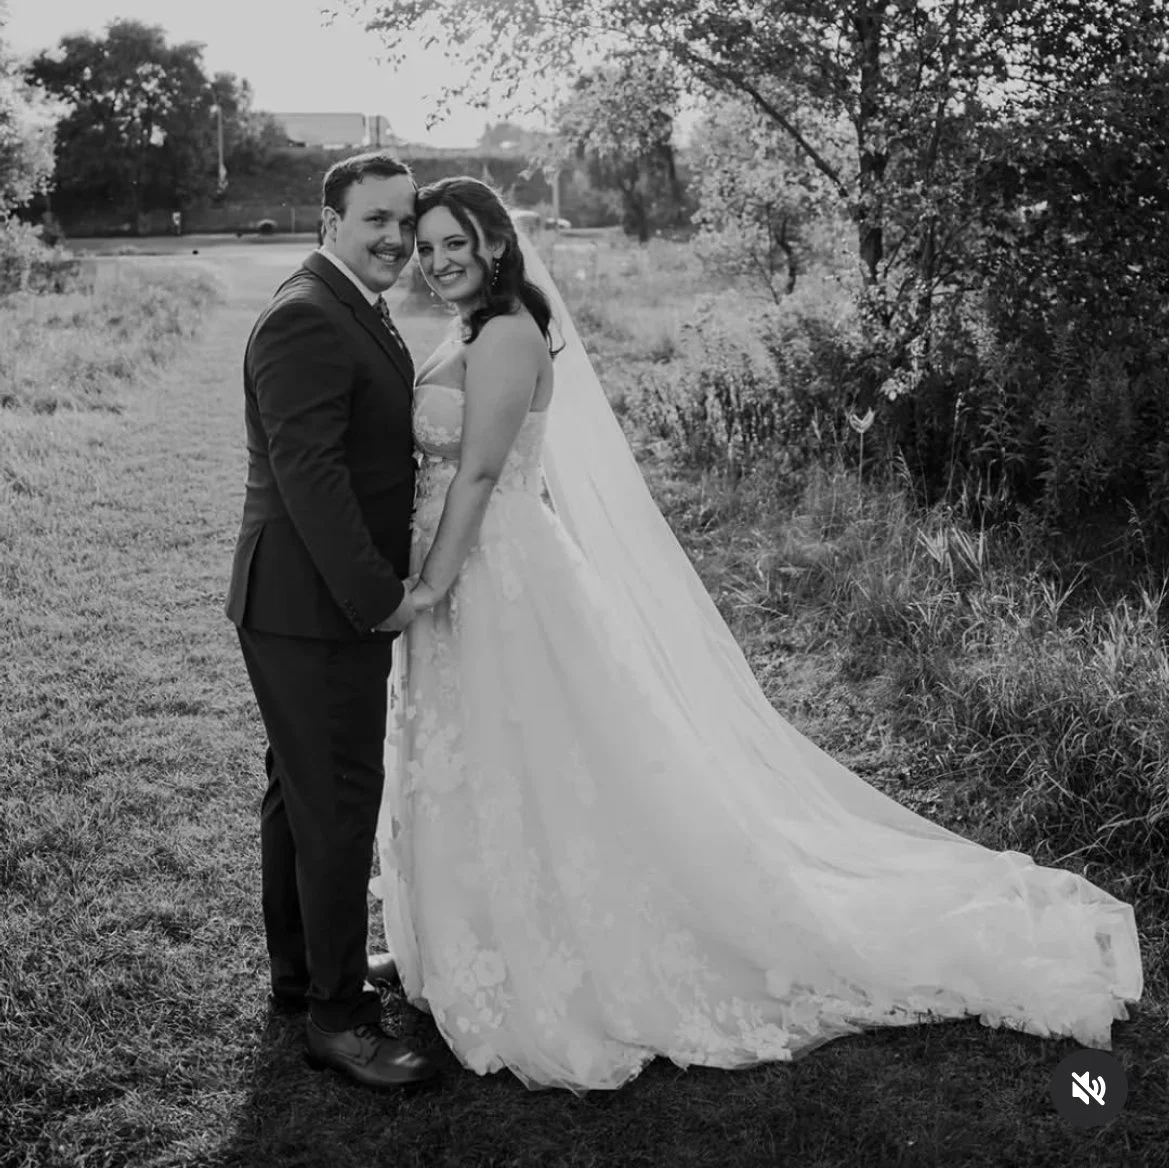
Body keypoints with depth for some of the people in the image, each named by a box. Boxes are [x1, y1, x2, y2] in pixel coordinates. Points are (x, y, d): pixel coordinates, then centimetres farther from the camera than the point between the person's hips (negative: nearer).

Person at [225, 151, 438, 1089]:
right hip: (314, 607, -11)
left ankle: (302, 973, 34)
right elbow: (308, 472, -25)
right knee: (340, 803, -3)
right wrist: (378, 595, -23)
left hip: (335, 600, 11)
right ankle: (337, 1014, 10)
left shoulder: (357, 312, 15)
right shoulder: (305, 318, -18)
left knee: (302, 793, 19)